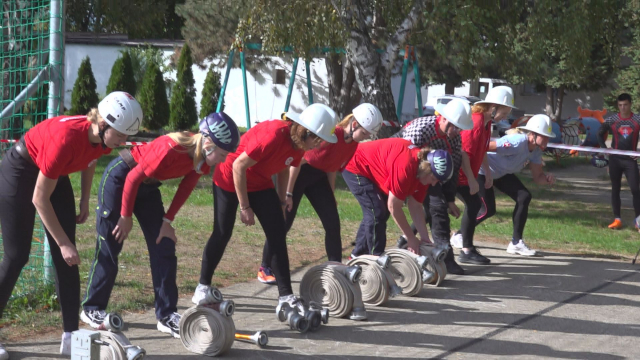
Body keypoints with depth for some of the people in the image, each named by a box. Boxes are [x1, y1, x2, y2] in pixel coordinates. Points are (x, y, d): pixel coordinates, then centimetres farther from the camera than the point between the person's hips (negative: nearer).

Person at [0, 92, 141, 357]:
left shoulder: (103, 139, -18)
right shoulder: (66, 138, -38)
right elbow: (39, 199, -30)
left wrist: (84, 202, 9)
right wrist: (64, 243, -26)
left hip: (55, 174, 7)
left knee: (65, 258, 1)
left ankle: (71, 337, 3)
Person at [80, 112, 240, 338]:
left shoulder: (201, 159, -14)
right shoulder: (171, 148, -35)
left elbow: (185, 188, 0)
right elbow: (134, 178, -26)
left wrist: (167, 220, -5)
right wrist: (126, 216, -15)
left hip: (147, 186, 7)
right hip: (120, 178, -7)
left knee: (164, 247, 0)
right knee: (109, 249, 0)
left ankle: (167, 315, 4)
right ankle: (91, 309, 16)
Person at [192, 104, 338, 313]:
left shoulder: (298, 143, -9)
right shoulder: (272, 135, -34)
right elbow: (239, 166, -29)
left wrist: (282, 198, 5)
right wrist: (245, 207, -23)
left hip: (260, 184, 7)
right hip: (230, 180, -7)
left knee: (278, 234, -4)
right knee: (222, 234, -1)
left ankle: (286, 296, -2)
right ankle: (203, 286, 18)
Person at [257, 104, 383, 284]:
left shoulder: (353, 144, -4)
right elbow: (298, 160, -22)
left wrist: (330, 197, 13)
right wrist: (288, 193, -20)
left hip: (318, 177, 8)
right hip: (297, 174, -7)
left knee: (333, 223, 0)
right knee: (283, 223, -4)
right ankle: (265, 269, 9)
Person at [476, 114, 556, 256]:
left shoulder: (536, 151, -7)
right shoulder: (517, 143, -34)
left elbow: (537, 177, -2)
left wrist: (547, 179, -23)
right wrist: (487, 174, -34)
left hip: (502, 173, 8)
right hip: (482, 171, -8)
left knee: (524, 197, -5)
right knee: (488, 210, -12)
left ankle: (516, 243, -1)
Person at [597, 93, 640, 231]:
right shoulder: (611, 120, 0)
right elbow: (600, 134, 13)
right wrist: (605, 149, 1)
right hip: (615, 159, 1)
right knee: (615, 189, 5)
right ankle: (617, 220, 10)